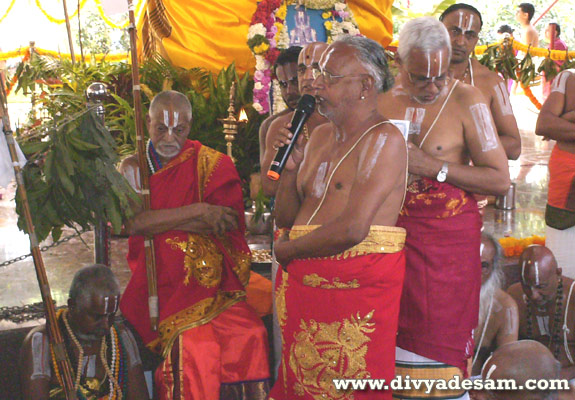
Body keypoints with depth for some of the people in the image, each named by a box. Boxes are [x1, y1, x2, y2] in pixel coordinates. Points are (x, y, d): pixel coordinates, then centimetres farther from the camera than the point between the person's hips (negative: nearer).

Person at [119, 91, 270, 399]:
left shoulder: (212, 163, 8)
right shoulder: (134, 168, 12)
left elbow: (227, 224, -5)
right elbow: (131, 222, -5)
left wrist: (159, 221, -7)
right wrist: (198, 211, -11)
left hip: (212, 278, 0)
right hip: (161, 281, 1)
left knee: (250, 335, -25)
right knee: (193, 342, -24)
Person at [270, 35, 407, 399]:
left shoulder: (384, 138, -10)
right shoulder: (320, 136, 14)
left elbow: (352, 229, -20)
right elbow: (286, 218, 18)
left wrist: (285, 249, -6)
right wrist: (291, 166, 1)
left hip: (357, 284, -7)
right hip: (302, 280, 7)